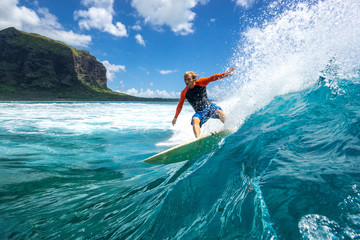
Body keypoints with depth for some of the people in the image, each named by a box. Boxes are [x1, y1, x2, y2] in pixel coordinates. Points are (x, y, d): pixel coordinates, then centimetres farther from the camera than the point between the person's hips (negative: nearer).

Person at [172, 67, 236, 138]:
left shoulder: (200, 83, -2)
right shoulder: (184, 93, 1)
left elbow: (213, 77, -11)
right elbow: (180, 105, 13)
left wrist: (226, 74, -24)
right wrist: (175, 118, 19)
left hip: (209, 106, 0)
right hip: (199, 112, 0)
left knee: (219, 111, -32)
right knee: (195, 120, -32)